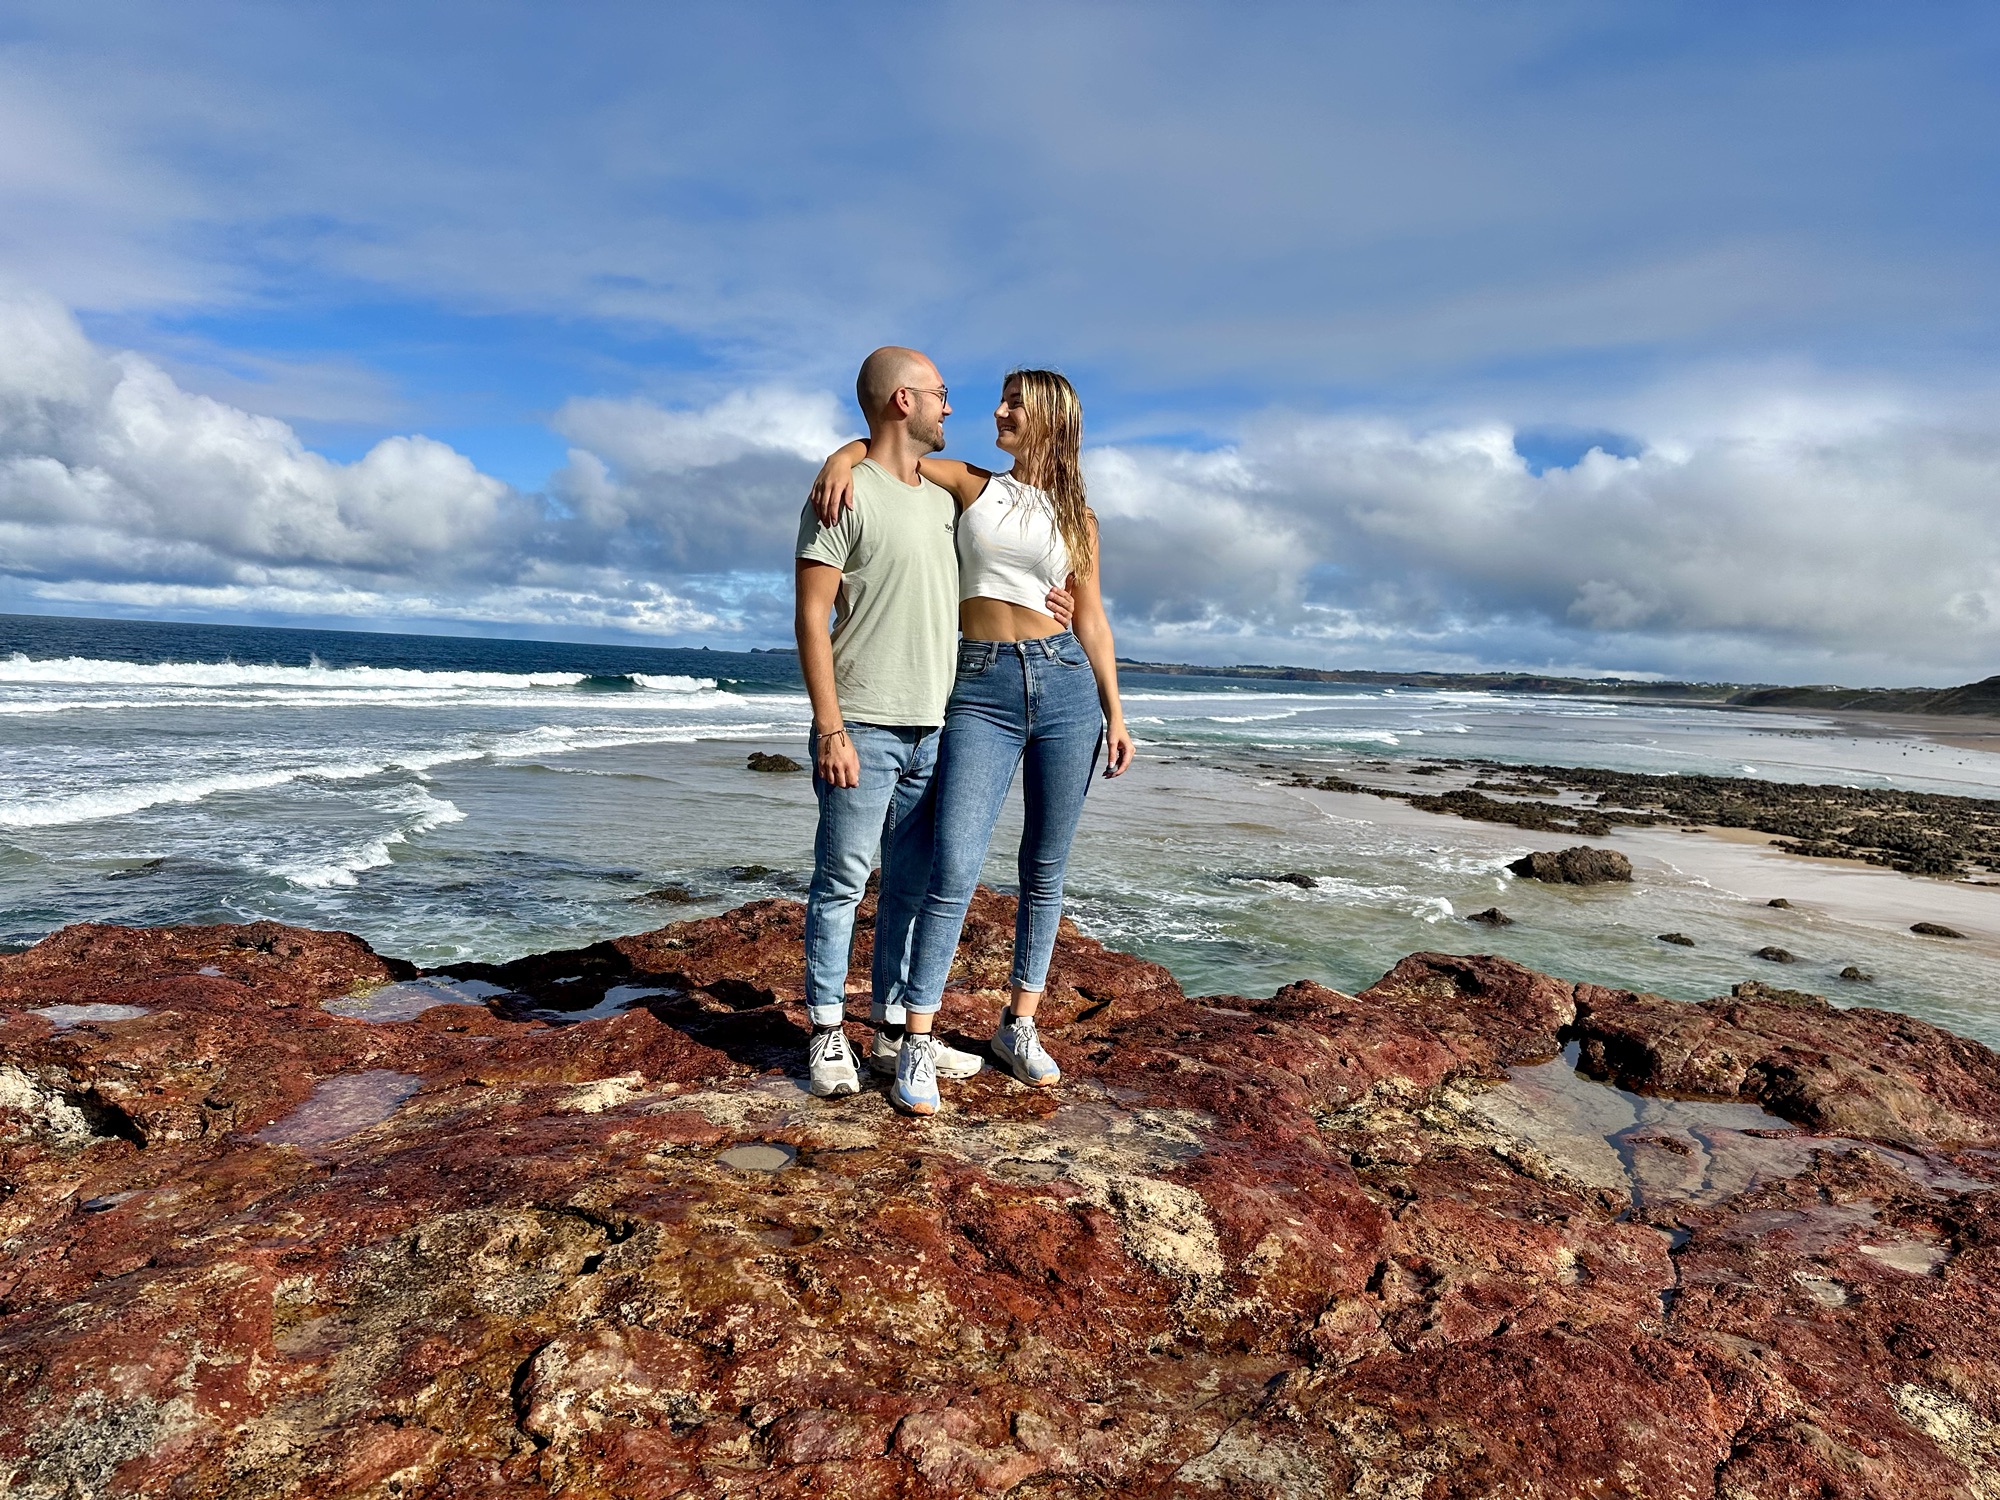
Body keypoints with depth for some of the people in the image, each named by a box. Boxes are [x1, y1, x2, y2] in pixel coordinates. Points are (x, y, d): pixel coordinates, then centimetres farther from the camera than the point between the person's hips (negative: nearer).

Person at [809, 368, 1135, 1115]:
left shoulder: (1077, 517, 13)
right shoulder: (969, 484, 11)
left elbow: (1091, 618, 13)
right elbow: (878, 446, 12)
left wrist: (1114, 711, 8)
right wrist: (840, 462, -11)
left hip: (1066, 687, 2)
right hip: (981, 691, -2)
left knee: (1045, 869, 6)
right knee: (955, 867, -12)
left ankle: (1019, 1025, 21)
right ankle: (917, 1044, -2)